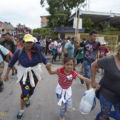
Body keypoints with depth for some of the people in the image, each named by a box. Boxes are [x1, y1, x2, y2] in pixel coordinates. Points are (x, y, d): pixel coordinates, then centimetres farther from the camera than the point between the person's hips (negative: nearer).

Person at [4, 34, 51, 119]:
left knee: (31, 91, 21)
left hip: (34, 74, 2)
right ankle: (22, 110, 22)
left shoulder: (37, 51, -17)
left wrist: (47, 64, -39)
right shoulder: (19, 52, -20)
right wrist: (7, 74, -1)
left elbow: (44, 59, -14)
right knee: (25, 93, -5)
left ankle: (28, 99, 58)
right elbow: (11, 63, -8)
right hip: (24, 75, -2)